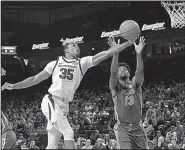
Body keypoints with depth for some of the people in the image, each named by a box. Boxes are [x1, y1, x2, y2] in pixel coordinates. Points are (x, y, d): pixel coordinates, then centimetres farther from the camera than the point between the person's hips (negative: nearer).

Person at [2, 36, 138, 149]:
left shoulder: (83, 63, 11)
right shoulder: (55, 63, 8)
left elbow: (106, 54, 3)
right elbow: (35, 79, 13)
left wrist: (129, 43, -5)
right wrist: (14, 86, 6)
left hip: (64, 106, 4)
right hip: (51, 102, -4)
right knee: (68, 133, -20)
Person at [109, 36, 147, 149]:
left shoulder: (135, 85, 8)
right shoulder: (115, 88, 3)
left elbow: (140, 72, -11)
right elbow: (113, 72, -16)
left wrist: (139, 54, -28)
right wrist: (116, 53, -30)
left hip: (137, 127, 3)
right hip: (122, 127, -3)